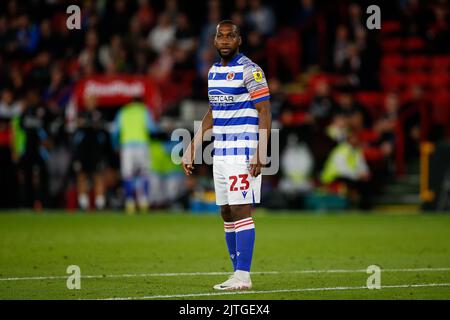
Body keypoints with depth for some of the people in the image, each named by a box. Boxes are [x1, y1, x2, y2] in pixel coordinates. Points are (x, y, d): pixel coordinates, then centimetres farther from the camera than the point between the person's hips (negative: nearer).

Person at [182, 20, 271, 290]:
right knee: (227, 214, 8)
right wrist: (192, 149, 21)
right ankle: (238, 274, 13)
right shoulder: (214, 71, 14)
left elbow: (265, 111, -12)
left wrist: (260, 155, -19)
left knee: (241, 212, -10)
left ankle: (243, 276, -9)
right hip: (220, 153, 8)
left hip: (243, 152, -8)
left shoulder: (249, 70, -10)